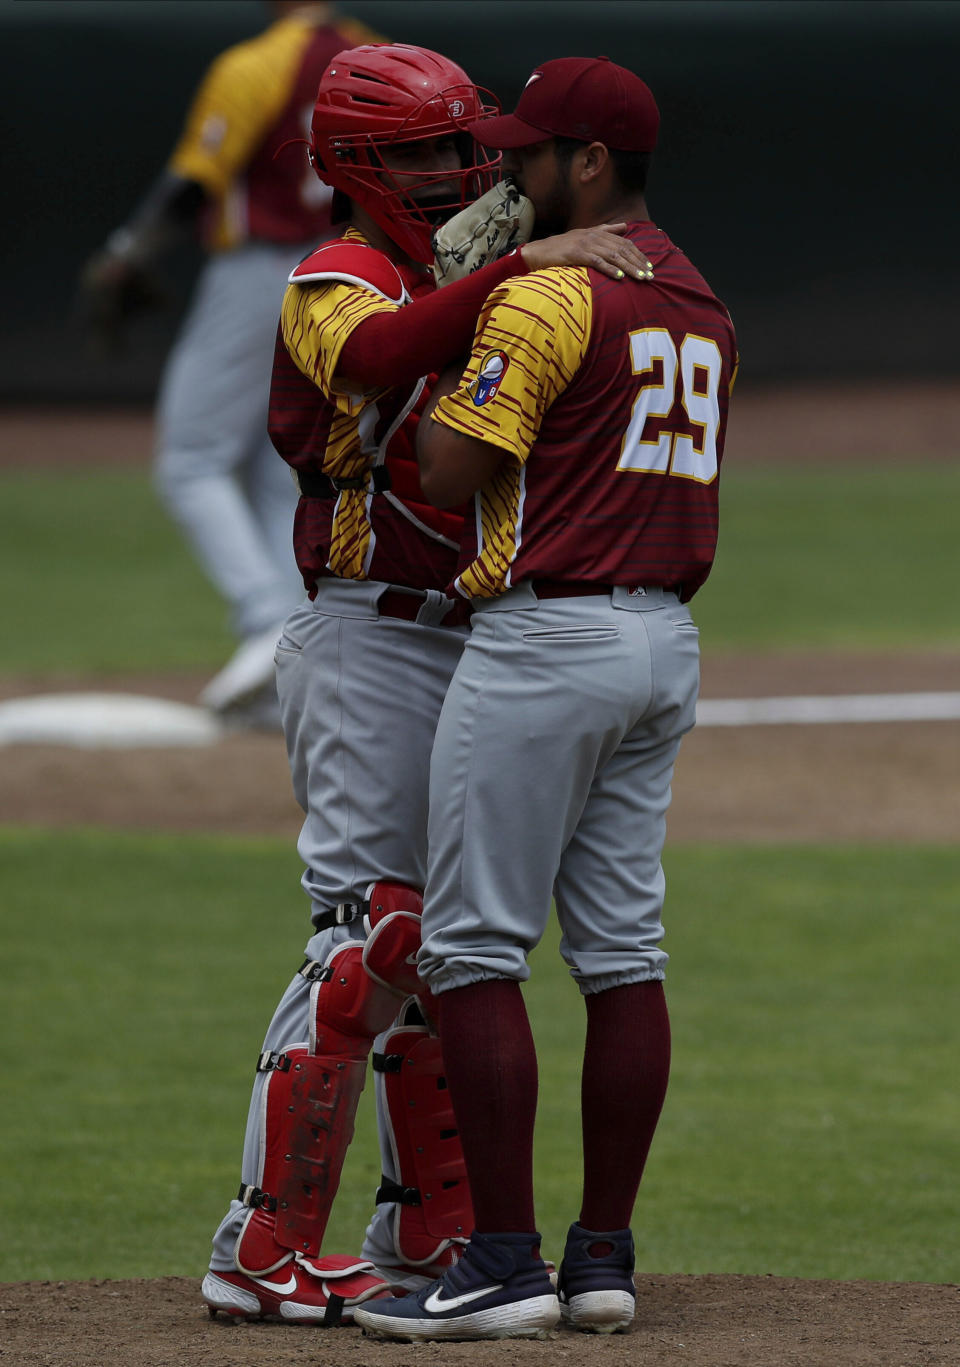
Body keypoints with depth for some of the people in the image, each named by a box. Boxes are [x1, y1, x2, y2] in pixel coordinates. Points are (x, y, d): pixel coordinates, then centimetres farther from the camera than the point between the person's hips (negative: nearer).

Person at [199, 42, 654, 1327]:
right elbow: (380, 354, -35)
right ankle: (264, 1253, -10)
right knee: (368, 938, -12)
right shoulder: (337, 284, -10)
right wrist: (522, 264, -40)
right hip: (370, 637, -9)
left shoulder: (470, 282, 17)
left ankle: (428, 1232, 19)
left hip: (471, 642, 9)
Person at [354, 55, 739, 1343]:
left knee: (475, 948, -4)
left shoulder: (543, 295, -14)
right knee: (622, 949, 9)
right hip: (665, 643, 9)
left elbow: (452, 471, -17)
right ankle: (603, 1259, 10)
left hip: (543, 640, -9)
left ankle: (502, 1265, -8)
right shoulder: (697, 301, 15)